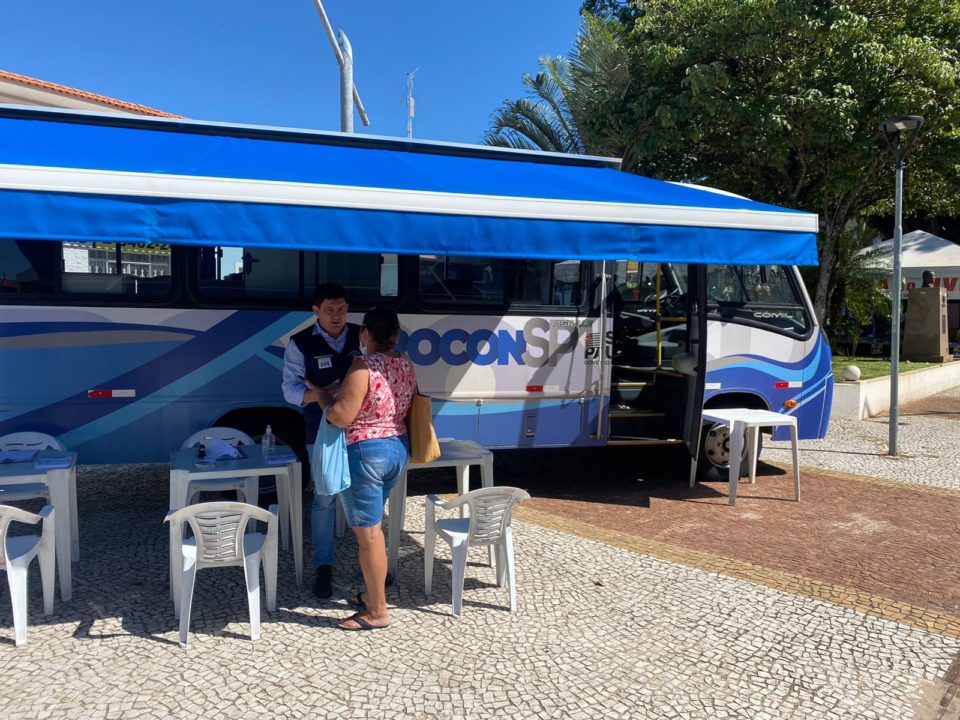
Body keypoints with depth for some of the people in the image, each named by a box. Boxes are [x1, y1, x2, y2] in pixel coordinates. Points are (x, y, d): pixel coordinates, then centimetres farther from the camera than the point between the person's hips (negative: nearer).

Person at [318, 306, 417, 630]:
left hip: (365, 453, -8)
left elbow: (341, 417, -20)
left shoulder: (363, 367, -20)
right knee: (372, 524, 22)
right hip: (398, 448, 8)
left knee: (368, 534, 2)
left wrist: (322, 395, -3)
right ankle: (373, 594, 34)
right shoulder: (406, 364, 4)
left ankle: (378, 612, 13)